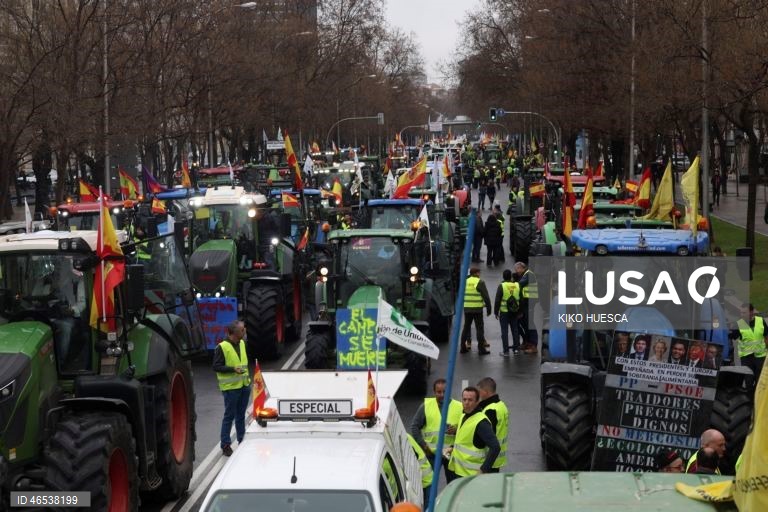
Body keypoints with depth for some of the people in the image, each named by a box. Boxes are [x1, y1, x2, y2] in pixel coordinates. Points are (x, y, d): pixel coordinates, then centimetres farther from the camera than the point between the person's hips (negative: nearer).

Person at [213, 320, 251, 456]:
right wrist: (233, 369, -24)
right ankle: (226, 445, 2)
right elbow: (216, 366, -15)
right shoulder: (222, 347, -15)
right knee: (229, 416, -3)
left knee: (241, 415, 17)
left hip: (244, 385, 7)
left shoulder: (242, 343, 9)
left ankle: (242, 440, 27)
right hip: (231, 387, -7)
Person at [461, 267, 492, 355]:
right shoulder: (480, 282, -8)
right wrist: (488, 308, -5)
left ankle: (463, 347, 16)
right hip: (477, 309, -5)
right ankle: (481, 348, -1)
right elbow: (486, 296, -11)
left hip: (467, 308, 5)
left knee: (466, 327, 14)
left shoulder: (465, 282, 8)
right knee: (479, 328, 0)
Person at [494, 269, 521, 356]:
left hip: (504, 312, -4)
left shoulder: (501, 286, -11)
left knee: (505, 331, 0)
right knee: (515, 330, 14)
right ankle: (516, 349, 18)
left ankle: (506, 351, -1)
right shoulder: (517, 285, 2)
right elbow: (520, 299, 9)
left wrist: (496, 312, -2)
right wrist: (519, 312, 18)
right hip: (514, 312, 4)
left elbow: (497, 300, -11)